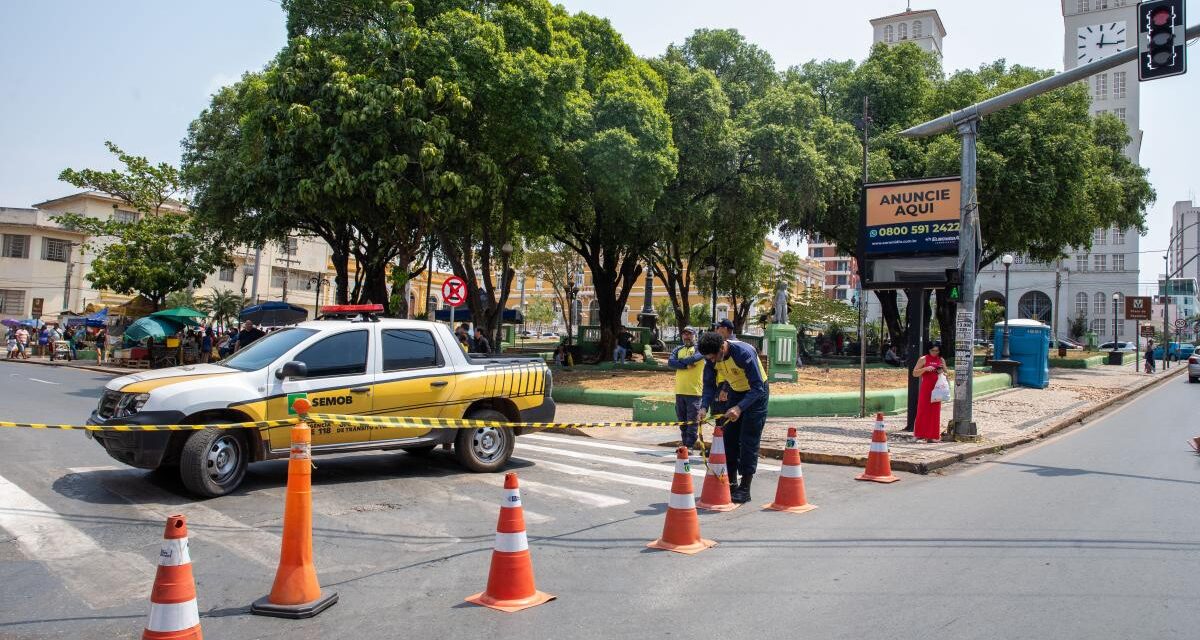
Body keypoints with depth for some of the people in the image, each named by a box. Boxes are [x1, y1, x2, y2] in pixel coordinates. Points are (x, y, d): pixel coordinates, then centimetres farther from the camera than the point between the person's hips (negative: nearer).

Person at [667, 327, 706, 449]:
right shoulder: (678, 349, 15)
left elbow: (695, 358, -19)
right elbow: (670, 362, -1)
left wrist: (680, 361, -6)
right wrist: (687, 365, -13)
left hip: (694, 391, -5)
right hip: (679, 390, 5)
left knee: (692, 421, -5)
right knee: (682, 421, 11)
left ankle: (690, 446, -1)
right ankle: (684, 444, 19)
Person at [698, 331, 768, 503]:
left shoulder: (744, 353, -34)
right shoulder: (712, 359, -15)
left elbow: (758, 387, -33)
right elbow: (709, 385, -8)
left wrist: (739, 408, -44)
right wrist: (704, 407, -26)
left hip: (756, 393, -6)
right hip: (735, 392, 6)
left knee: (748, 441, -9)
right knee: (729, 438, 5)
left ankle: (745, 489, -5)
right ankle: (731, 483, 16)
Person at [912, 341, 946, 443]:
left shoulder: (941, 360, 10)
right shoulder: (923, 359, -1)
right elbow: (914, 373, -4)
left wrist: (942, 371, -3)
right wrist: (925, 369, -19)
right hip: (925, 389, -4)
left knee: (935, 412, 4)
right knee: (923, 411, -4)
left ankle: (932, 436, 9)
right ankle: (920, 435, -1)